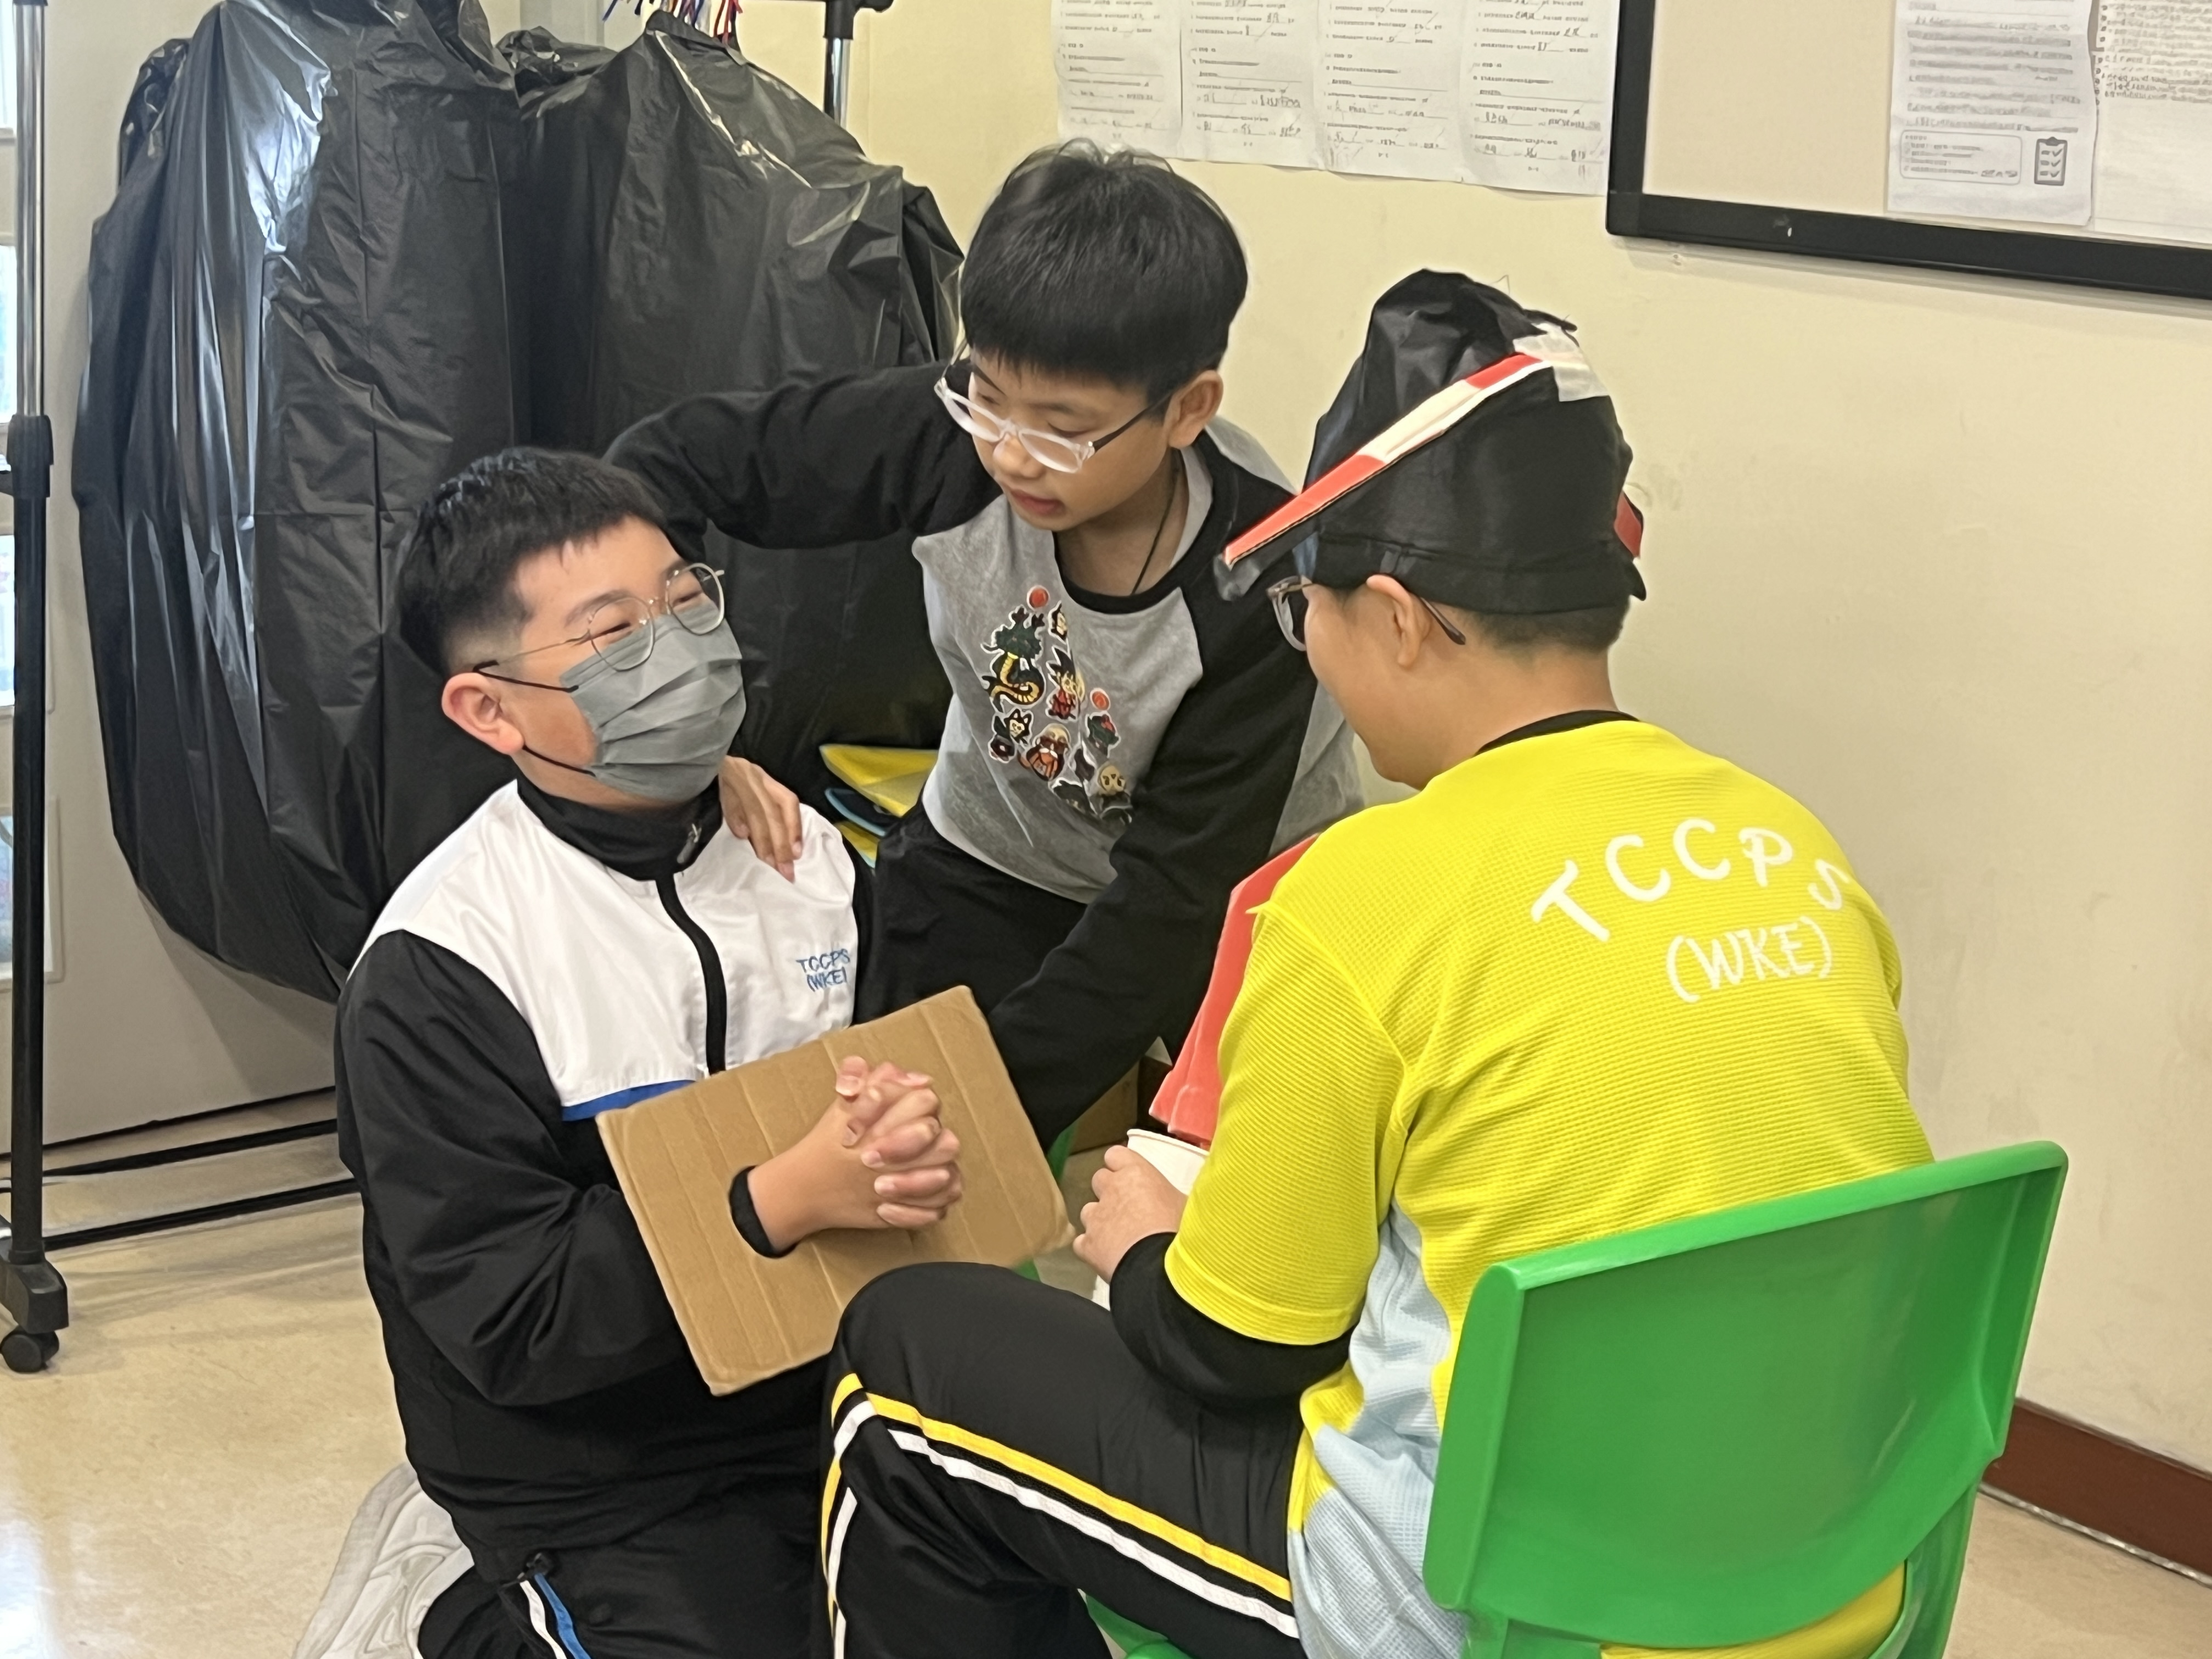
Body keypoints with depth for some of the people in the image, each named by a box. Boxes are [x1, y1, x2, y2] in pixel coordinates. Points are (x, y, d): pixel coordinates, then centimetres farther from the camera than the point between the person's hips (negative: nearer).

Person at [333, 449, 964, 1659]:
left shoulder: (807, 849, 2)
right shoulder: (436, 973, -16)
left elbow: (913, 1075, 14)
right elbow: (508, 1323, -18)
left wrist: (914, 1157, -11)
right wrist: (786, 1199, -26)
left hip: (843, 1397, 5)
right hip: (605, 1491, -5)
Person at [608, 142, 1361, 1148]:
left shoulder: (1257, 585, -33)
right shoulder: (954, 432, -28)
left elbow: (1175, 893, -29)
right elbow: (672, 459, -18)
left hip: (1244, 878, -2)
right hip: (997, 861, 2)